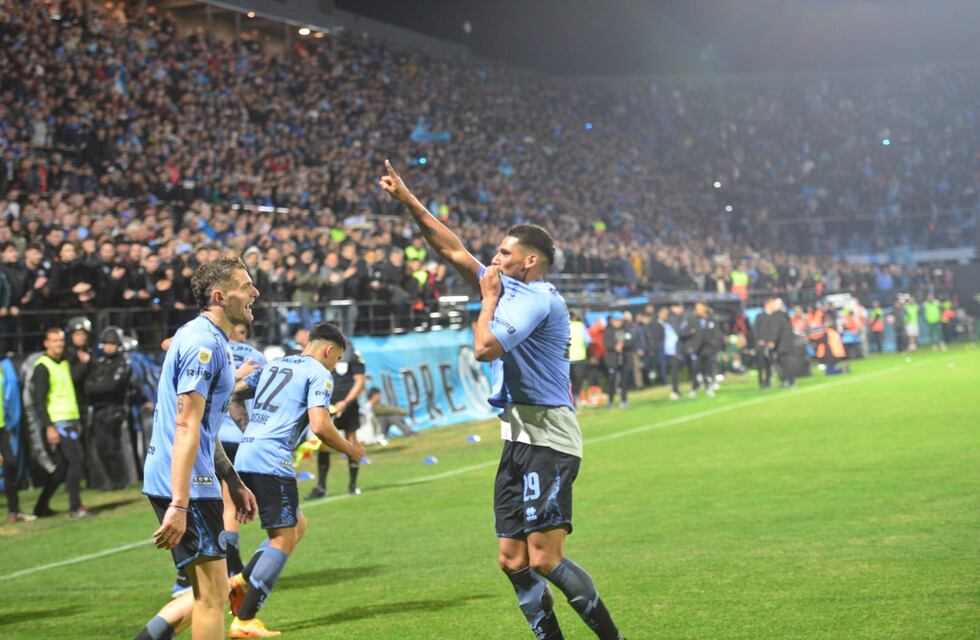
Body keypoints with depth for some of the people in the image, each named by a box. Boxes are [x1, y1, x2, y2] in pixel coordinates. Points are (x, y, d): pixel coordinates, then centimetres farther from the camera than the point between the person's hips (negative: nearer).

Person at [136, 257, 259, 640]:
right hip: (184, 484, -10)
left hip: (189, 483, 10)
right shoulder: (203, 342, -15)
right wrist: (179, 505, -26)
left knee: (208, 593, 13)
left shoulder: (212, 341, 18)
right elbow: (186, 426, -22)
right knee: (213, 594, -5)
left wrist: (234, 484, 25)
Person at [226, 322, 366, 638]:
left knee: (297, 525, 19)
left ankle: (241, 582, 6)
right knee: (283, 539, -4)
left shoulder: (274, 366, 22)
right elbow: (319, 426, -13)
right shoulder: (319, 374, -1)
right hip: (272, 461, -9)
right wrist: (349, 449, 3)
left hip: (245, 457, 9)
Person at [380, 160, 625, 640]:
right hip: (520, 438, 9)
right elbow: (453, 250, 22)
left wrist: (489, 298, -6)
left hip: (547, 440, -9)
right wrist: (409, 202, 20)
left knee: (546, 561, -15)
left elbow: (484, 348, -23)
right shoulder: (511, 289, 15)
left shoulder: (538, 298, -12)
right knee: (513, 561, 5)